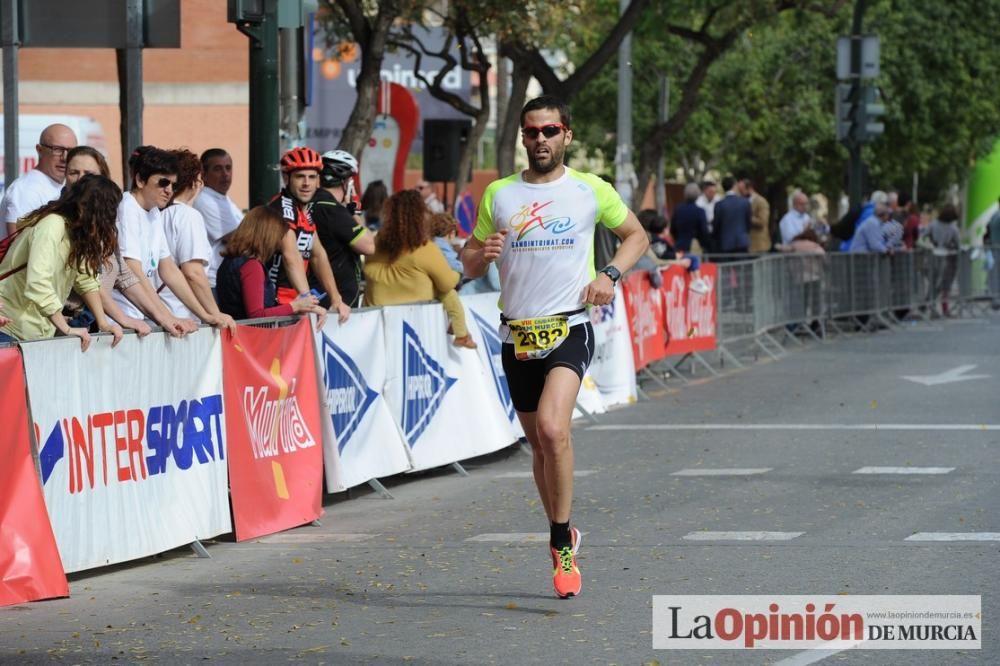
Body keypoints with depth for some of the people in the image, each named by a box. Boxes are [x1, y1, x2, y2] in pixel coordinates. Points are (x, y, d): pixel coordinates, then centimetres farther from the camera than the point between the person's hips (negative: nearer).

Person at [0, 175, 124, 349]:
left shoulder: (76, 229, 7)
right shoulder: (52, 225, -21)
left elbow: (86, 279, 11)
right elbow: (38, 284, -31)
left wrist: (102, 322, 1)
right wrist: (66, 328, -25)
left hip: (37, 333, 9)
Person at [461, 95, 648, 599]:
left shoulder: (591, 190, 3)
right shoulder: (499, 194, 8)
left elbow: (636, 235, 17)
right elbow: (468, 265, 15)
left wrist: (610, 274, -1)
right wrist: (482, 253, -9)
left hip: (569, 328, -4)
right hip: (517, 334, 4)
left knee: (552, 426, -24)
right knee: (539, 442, 10)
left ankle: (561, 543, -15)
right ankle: (563, 534, 30)